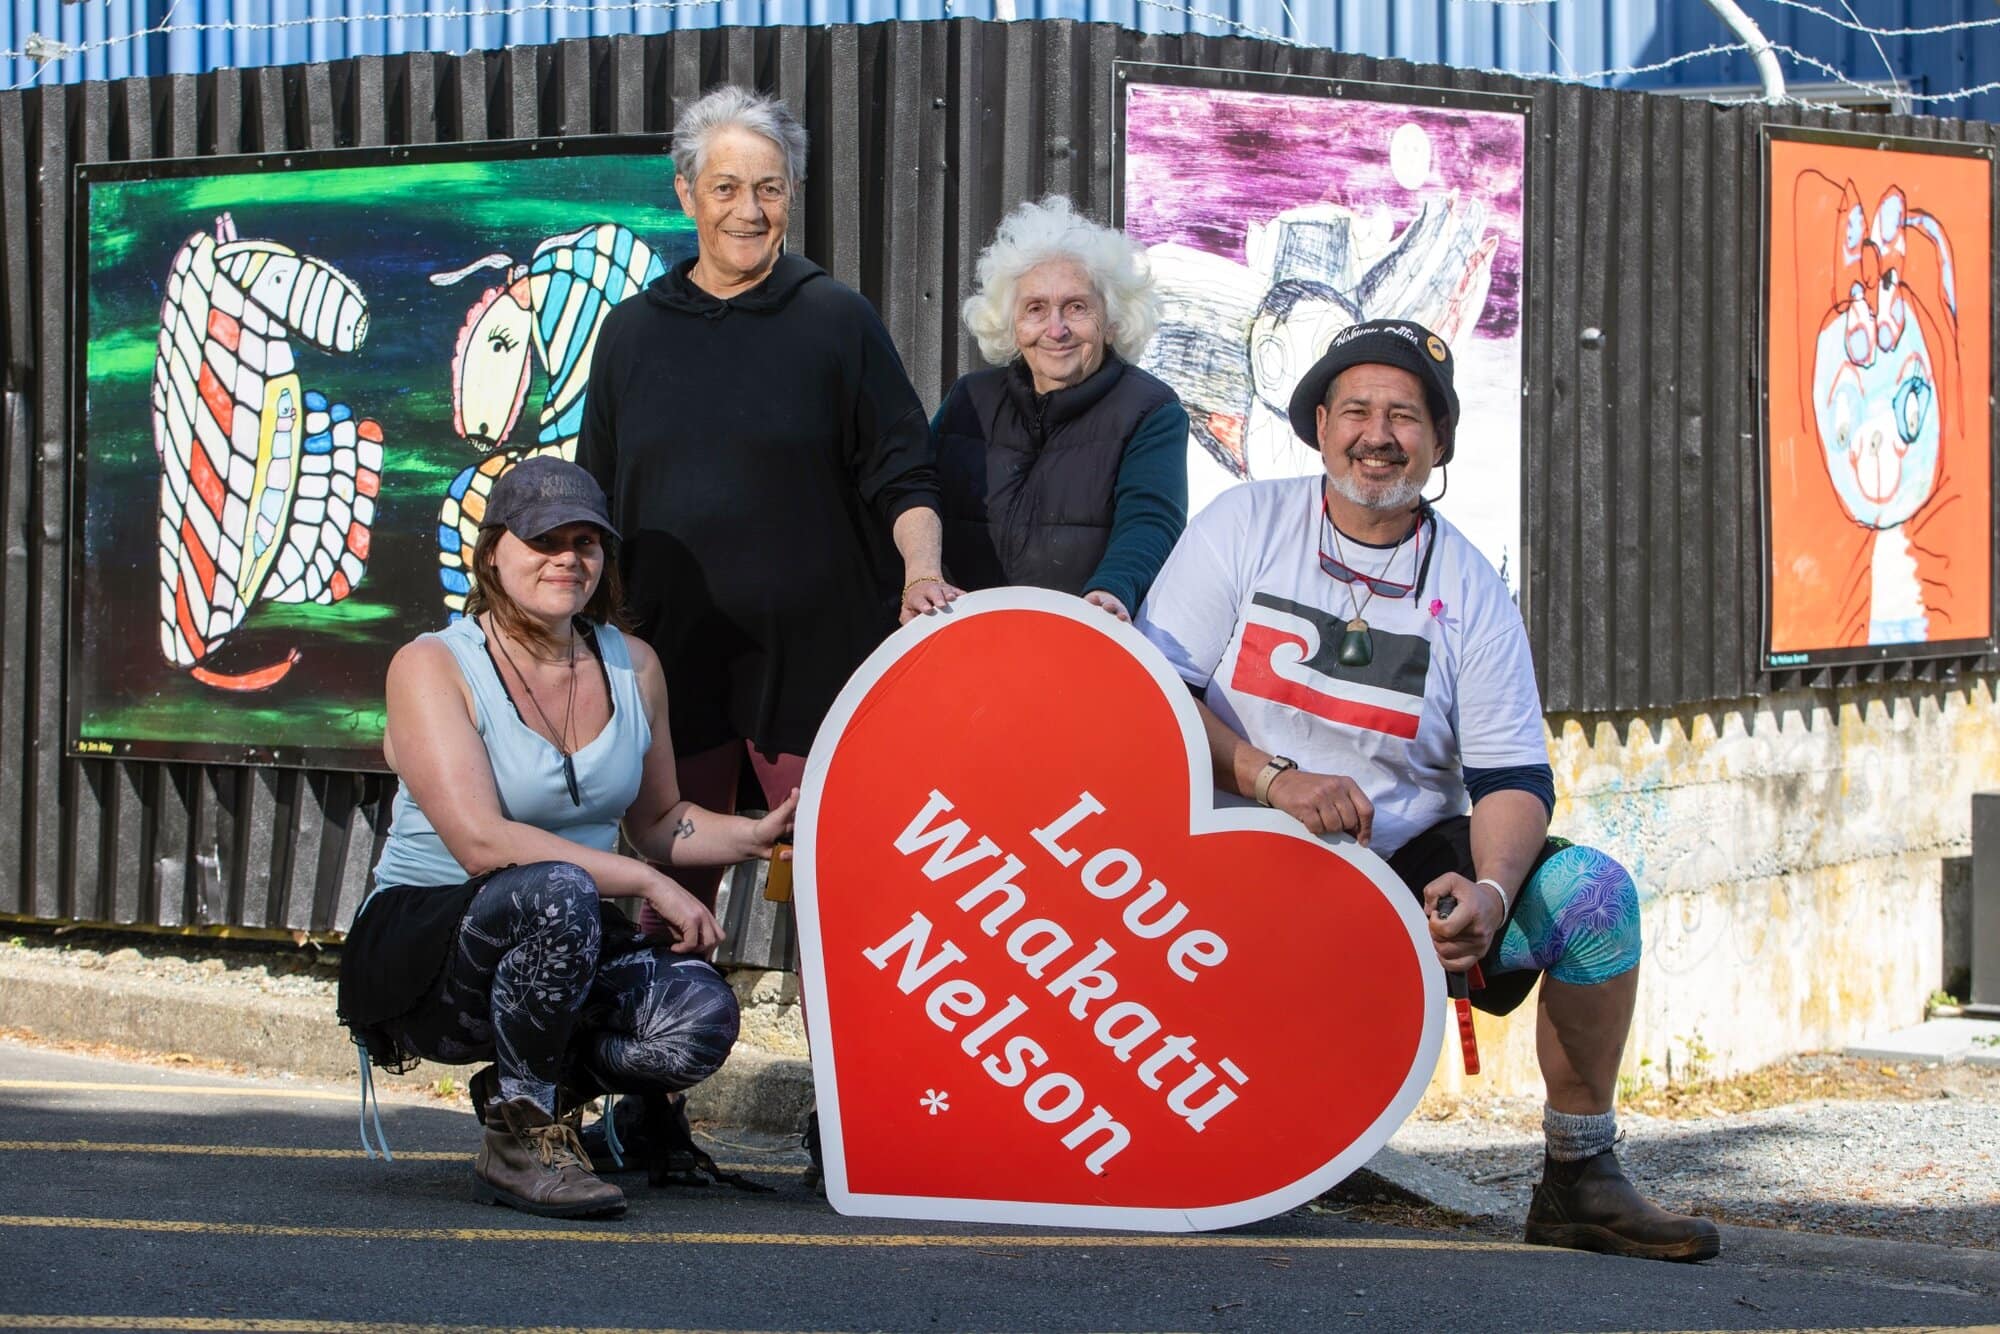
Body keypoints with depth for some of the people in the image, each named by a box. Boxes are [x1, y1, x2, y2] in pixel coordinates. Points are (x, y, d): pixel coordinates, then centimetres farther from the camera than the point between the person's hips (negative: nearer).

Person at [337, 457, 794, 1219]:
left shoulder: (632, 667, 7)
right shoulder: (433, 666, -11)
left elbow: (658, 823, 19)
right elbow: (482, 842, -23)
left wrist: (756, 836, -1)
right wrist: (647, 883, -24)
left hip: (562, 949, 5)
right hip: (425, 944, -5)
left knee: (702, 1013, -26)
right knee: (556, 892, -38)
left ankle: (528, 1090, 5)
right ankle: (522, 1140, -19)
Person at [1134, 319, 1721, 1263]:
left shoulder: (1470, 590, 5)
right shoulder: (1244, 526, 1)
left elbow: (1514, 779, -1)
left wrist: (1489, 891, -22)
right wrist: (1274, 780, -21)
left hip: (1415, 861, 2)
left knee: (1592, 891, -20)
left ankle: (1580, 1177, -7)